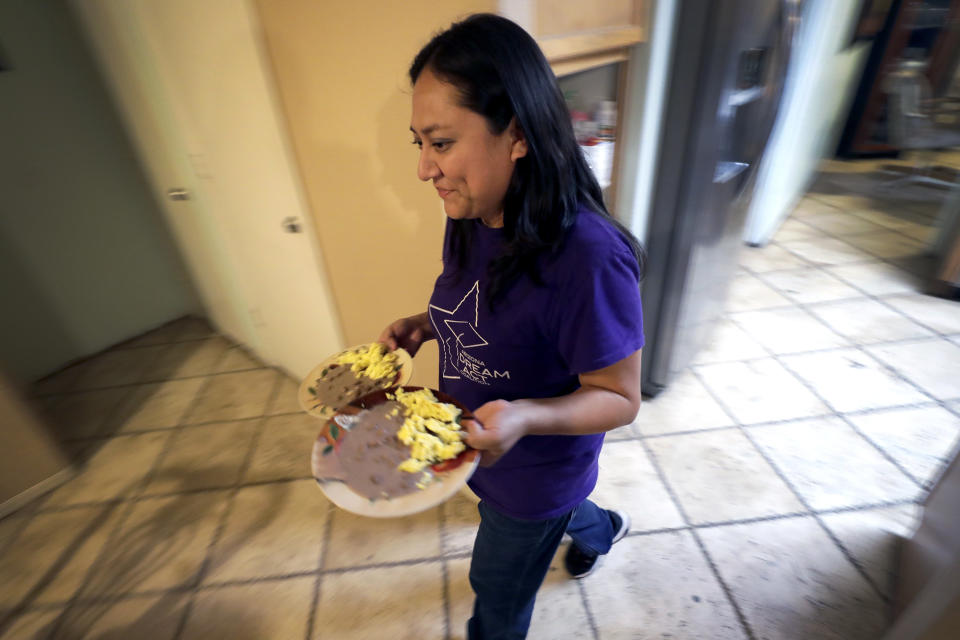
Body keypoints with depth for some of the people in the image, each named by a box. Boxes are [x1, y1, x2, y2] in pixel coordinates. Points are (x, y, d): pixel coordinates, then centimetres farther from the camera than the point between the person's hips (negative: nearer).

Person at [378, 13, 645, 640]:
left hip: (534, 469, -6)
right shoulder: (470, 220, -11)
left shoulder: (587, 258, -37)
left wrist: (524, 416, -42)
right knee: (554, 510, 38)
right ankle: (601, 527, 70)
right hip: (478, 446, 7)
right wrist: (424, 325, -11)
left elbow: (619, 398, -25)